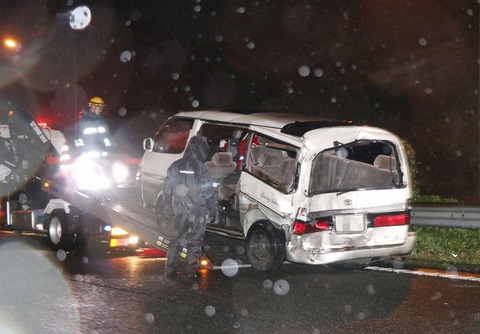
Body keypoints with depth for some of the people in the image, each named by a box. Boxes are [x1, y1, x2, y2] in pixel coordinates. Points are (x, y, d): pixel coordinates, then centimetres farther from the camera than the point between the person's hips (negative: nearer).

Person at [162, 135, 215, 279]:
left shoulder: (175, 166, 5)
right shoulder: (200, 168, -12)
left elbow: (167, 188, 10)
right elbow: (208, 192, -10)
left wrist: (168, 205, 22)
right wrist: (212, 210, -3)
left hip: (179, 211, 4)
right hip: (197, 212, -4)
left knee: (177, 240, 14)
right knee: (195, 242, 7)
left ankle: (169, 269, 13)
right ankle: (192, 271, 8)